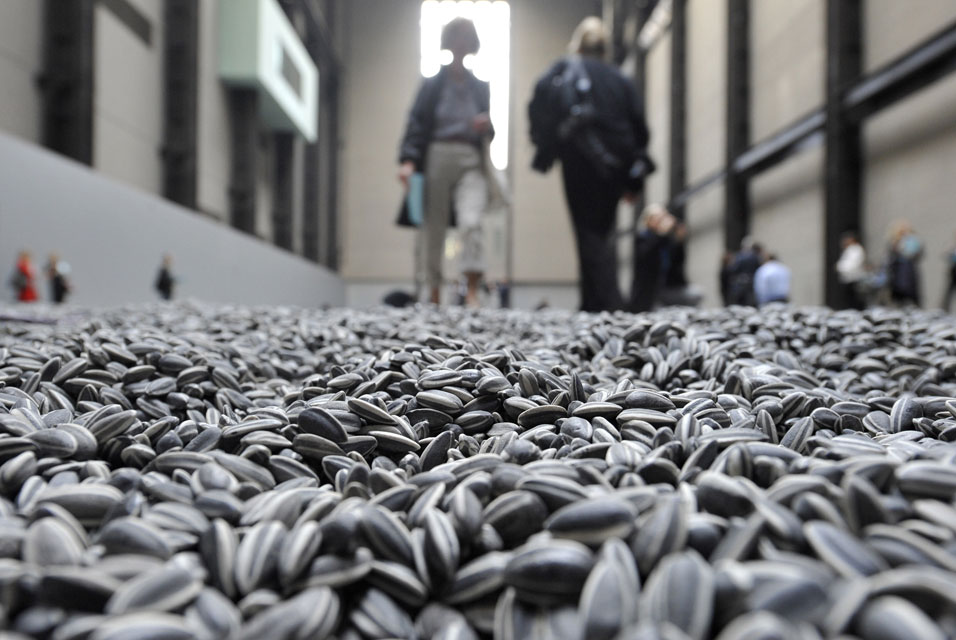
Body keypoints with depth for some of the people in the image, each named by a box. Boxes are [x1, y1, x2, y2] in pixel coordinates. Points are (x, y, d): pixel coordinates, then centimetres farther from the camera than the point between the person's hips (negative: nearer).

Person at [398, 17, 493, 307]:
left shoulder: (480, 86, 16)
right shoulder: (433, 83, 9)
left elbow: (489, 133, 20)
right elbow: (416, 122, -1)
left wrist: (487, 127, -5)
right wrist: (408, 160, -15)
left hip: (470, 161, 1)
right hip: (437, 156, 0)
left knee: (472, 222, -21)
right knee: (432, 228, 3)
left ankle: (472, 293, -21)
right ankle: (434, 296, 13)